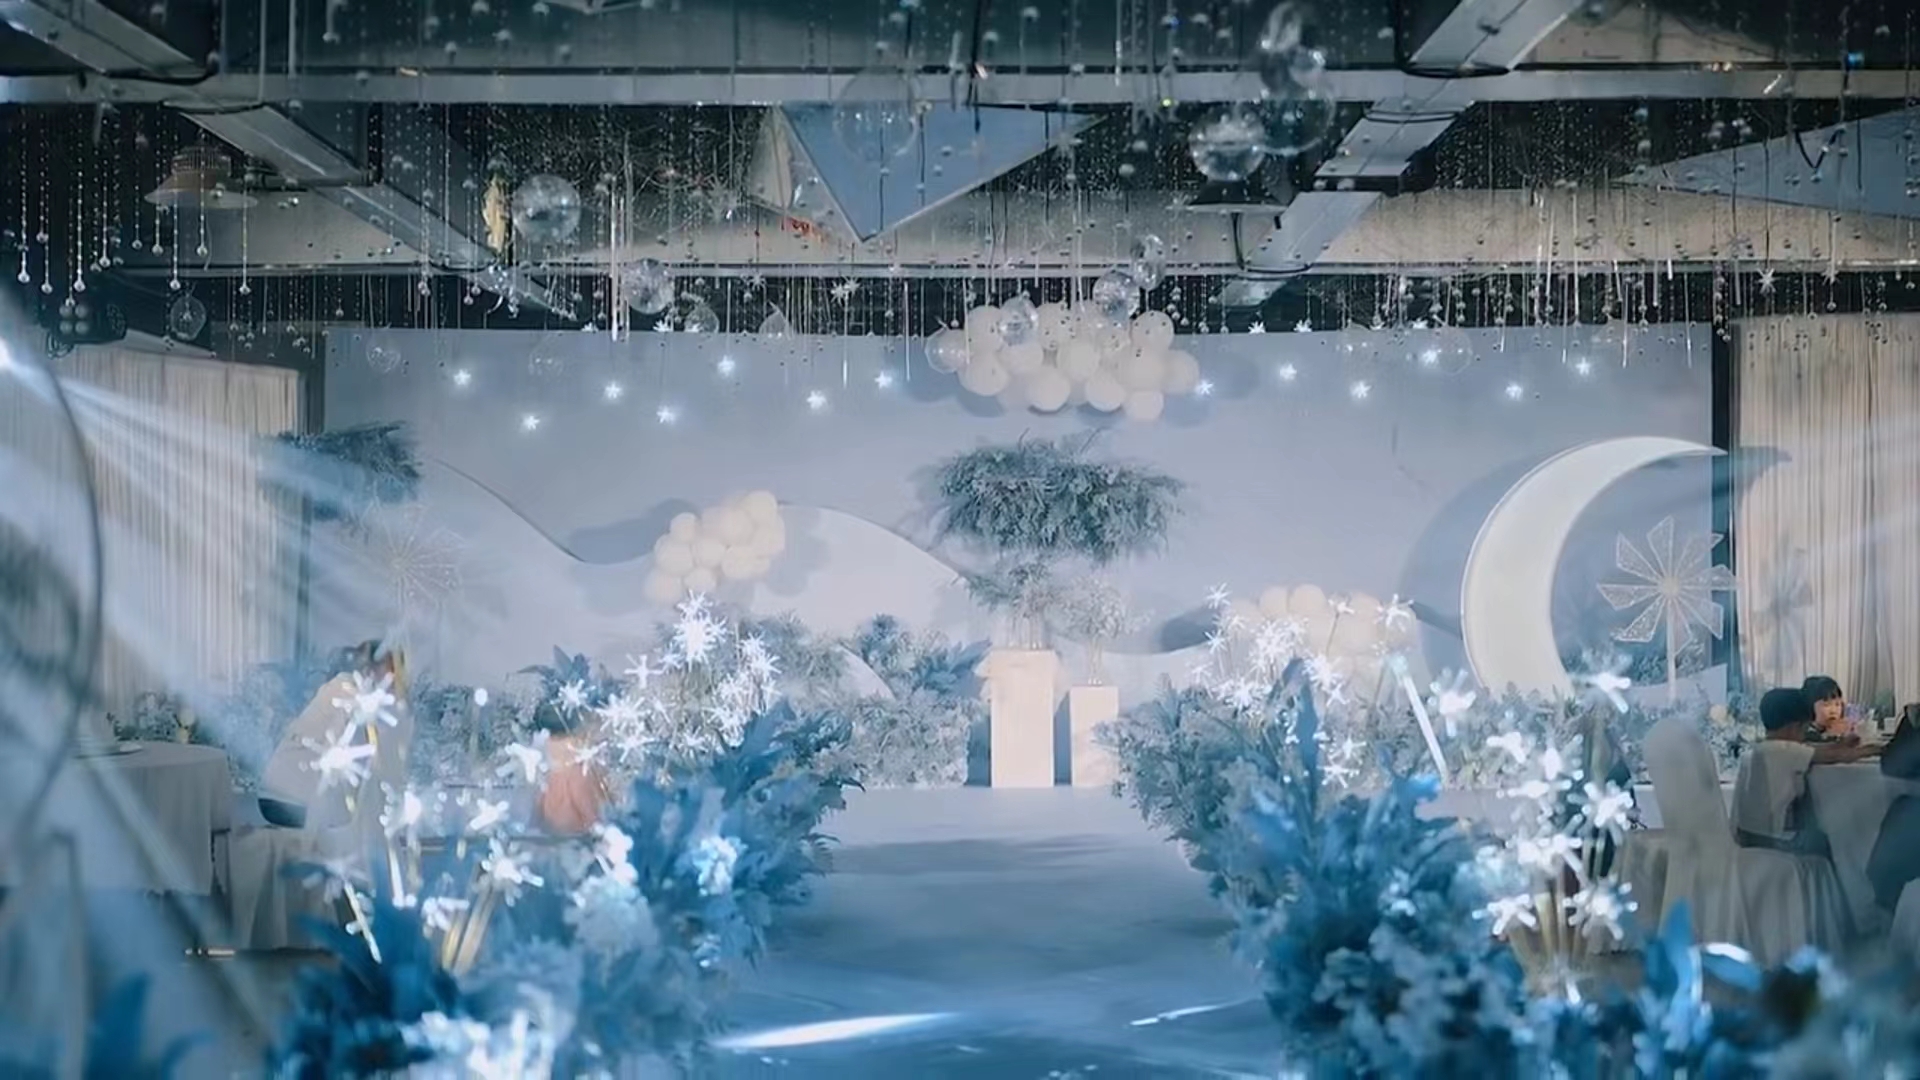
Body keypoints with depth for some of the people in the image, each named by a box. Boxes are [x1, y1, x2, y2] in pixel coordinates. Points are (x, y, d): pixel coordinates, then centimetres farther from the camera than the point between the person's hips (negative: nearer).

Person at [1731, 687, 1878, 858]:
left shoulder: (1754, 752, 11)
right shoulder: (1783, 750, -14)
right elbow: (1833, 756, -6)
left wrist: (1844, 746, 16)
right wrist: (1867, 751, 10)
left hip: (1747, 837, 8)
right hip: (1773, 841, -8)